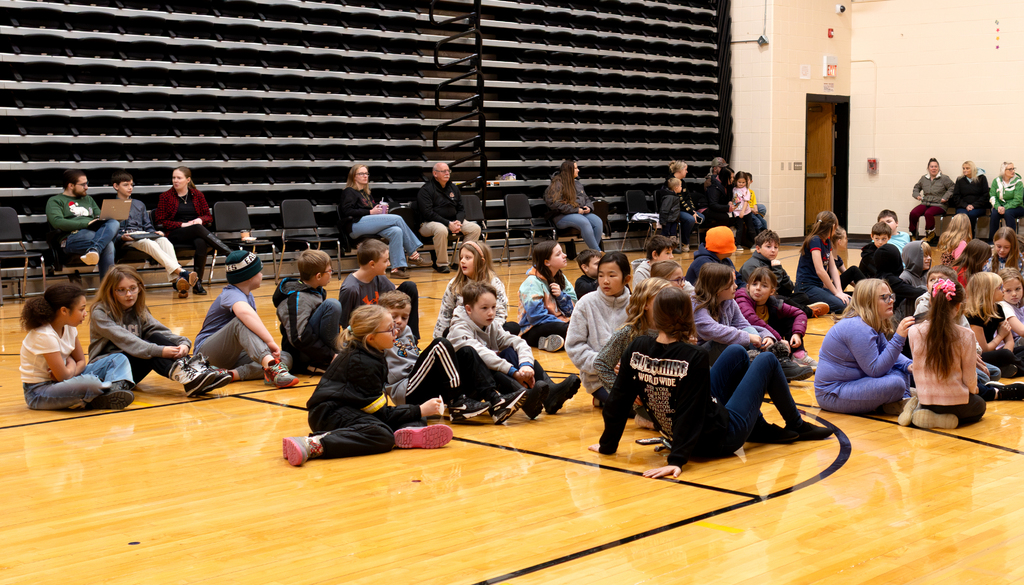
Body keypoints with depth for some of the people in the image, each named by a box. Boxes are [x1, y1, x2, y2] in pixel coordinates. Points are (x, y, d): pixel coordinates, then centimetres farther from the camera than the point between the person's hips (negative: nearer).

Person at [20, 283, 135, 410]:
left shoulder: (69, 329, 2)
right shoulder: (44, 336, -24)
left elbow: (81, 361, 10)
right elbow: (63, 376, -25)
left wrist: (71, 367, -12)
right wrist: (71, 366, -3)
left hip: (61, 382, 9)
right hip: (38, 392, -9)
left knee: (119, 359, 4)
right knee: (89, 382, -40)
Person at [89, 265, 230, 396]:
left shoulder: (139, 311, 9)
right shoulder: (100, 313, -11)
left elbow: (162, 331, -6)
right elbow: (126, 341, -25)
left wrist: (184, 343, -27)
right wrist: (160, 351, -36)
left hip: (132, 371, 5)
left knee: (156, 338, -20)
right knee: (150, 348, -28)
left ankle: (195, 369, -36)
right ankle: (183, 377, -51)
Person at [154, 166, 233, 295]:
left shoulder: (197, 195, 14)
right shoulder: (165, 196, 8)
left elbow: (209, 217, 16)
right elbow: (160, 222, 3)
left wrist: (200, 220, -9)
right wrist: (182, 225, -10)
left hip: (197, 233, 2)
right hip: (175, 234, -2)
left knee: (201, 243, -38)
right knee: (198, 229, -37)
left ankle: (197, 283, -32)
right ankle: (232, 255, -39)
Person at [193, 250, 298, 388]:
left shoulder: (248, 296, 12)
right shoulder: (231, 294, -19)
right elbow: (245, 312, -42)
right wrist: (270, 341, -46)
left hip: (233, 355, 9)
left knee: (286, 358, -12)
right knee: (242, 321, -36)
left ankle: (233, 374, -31)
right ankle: (271, 366, -56)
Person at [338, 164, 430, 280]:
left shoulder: (366, 194, 33)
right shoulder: (349, 192, 9)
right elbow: (347, 211, -7)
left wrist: (382, 210, 11)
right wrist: (370, 212, -10)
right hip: (355, 226, -8)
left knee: (396, 231, -25)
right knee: (398, 219, -21)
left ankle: (396, 268, -32)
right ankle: (413, 254, -16)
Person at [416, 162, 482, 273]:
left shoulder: (453, 188, 14)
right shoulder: (426, 190, -7)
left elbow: (461, 209, 16)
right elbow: (428, 213, -16)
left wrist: (458, 222, -8)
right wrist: (448, 224, -23)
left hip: (453, 221, 7)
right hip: (430, 223, -6)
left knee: (475, 228, -13)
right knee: (441, 230, -41)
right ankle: (441, 264, -25)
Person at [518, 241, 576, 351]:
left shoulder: (561, 278, 9)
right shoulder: (532, 283, -13)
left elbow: (571, 310, 9)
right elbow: (536, 316, -22)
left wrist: (561, 295, -11)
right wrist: (565, 325, -24)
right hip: (533, 330, -8)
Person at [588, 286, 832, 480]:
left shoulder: (637, 349, -15)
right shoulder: (694, 357, -29)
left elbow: (619, 399, -9)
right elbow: (691, 413, -31)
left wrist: (608, 445, 0)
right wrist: (676, 461, -29)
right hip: (721, 438, -6)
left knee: (737, 353, 19)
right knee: (767, 361, 11)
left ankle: (762, 430, 30)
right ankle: (796, 426, 31)